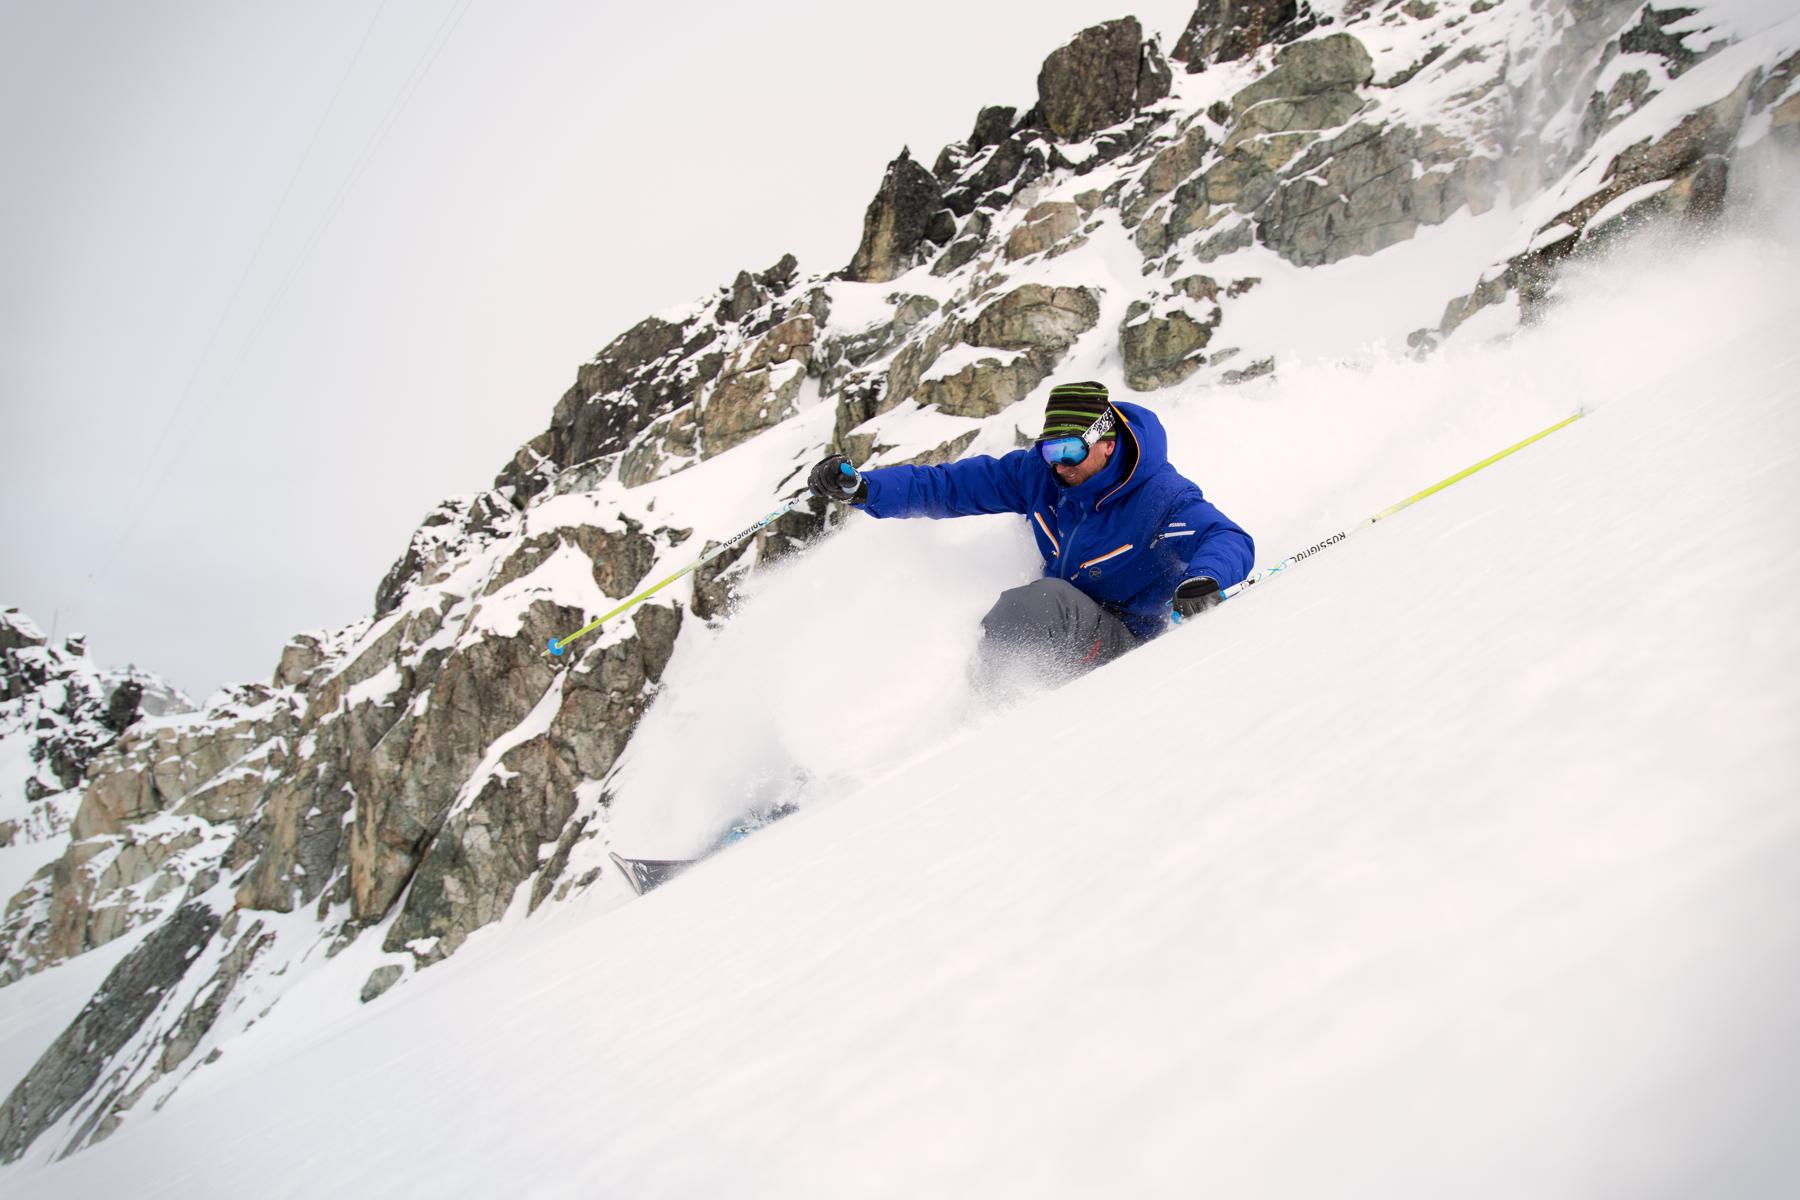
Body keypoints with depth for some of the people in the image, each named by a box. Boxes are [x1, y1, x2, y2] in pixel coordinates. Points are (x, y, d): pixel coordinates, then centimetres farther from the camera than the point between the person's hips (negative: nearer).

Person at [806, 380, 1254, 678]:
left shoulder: (1161, 496, -19)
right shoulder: (1039, 472, -6)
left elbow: (1231, 541, -28)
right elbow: (951, 485, -5)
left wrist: (1204, 581, -53)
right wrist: (862, 487, -14)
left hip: (1122, 644, -7)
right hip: (1051, 626, 7)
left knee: (1042, 599, -34)